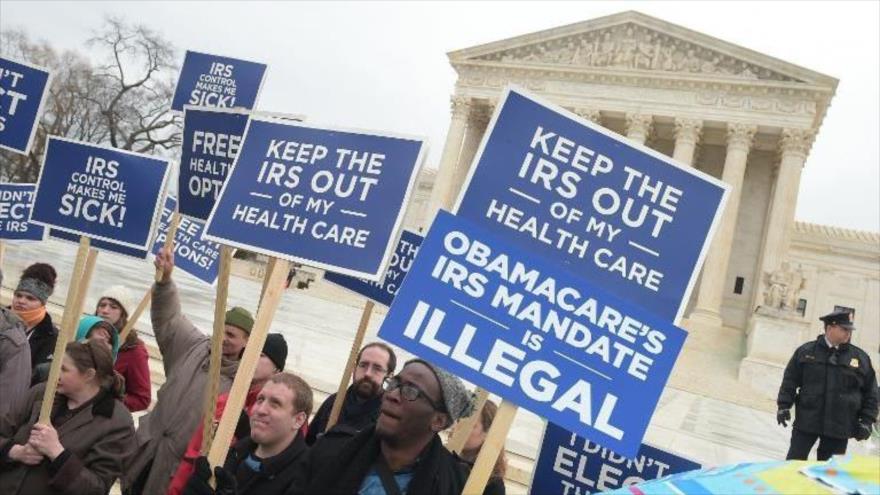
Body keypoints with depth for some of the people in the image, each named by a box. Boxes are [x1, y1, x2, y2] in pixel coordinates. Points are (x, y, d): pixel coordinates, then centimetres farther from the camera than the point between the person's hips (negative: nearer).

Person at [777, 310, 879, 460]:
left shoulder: (861, 358, 5)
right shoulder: (806, 351, 2)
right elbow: (789, 381, 5)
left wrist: (866, 420, 2)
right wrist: (784, 405, -2)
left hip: (840, 427, 1)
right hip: (806, 421, -1)